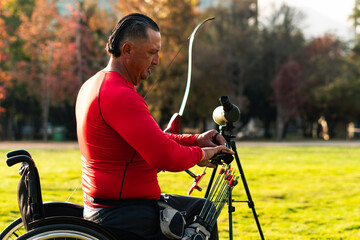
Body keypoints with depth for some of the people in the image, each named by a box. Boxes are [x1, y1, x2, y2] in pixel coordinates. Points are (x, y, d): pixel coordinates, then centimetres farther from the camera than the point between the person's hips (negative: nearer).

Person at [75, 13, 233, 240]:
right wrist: (200, 154, -8)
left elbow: (153, 140, 18)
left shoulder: (94, 84, 13)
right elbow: (165, 157, -27)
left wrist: (195, 140, 7)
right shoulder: (120, 96, -21)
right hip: (122, 218, -10)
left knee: (202, 209, 18)